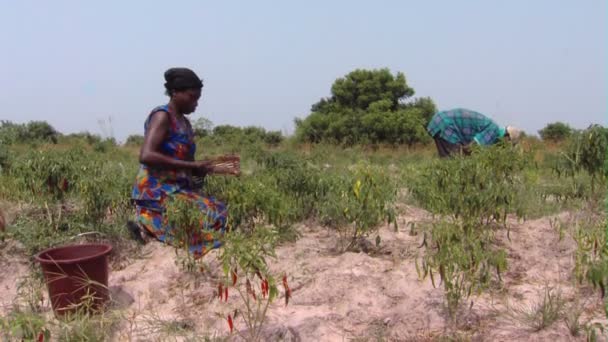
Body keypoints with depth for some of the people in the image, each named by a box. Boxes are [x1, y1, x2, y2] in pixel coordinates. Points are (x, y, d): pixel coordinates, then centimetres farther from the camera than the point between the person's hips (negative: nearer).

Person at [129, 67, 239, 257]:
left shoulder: (185, 123, 16)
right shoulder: (162, 115, -10)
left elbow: (189, 170, 17)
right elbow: (146, 156, -26)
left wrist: (215, 168, -2)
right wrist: (192, 165, -26)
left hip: (180, 190, 9)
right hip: (157, 192, -9)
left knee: (221, 211, -5)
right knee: (211, 216, -24)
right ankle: (147, 225, -9)